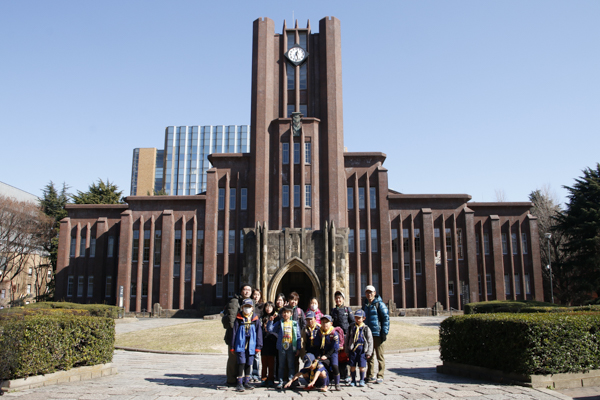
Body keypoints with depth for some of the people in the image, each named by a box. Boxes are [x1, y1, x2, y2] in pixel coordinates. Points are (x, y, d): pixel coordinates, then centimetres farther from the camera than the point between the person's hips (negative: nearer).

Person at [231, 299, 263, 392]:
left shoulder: (255, 319, 4)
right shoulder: (239, 319, 2)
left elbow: (259, 333, 5)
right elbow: (234, 332, 3)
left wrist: (258, 346, 0)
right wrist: (233, 346, 1)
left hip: (251, 345, 2)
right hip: (240, 345, -2)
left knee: (248, 364, 11)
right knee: (241, 363, -9)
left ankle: (246, 382, 23)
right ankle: (239, 383, -3)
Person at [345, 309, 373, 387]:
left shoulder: (366, 328, 0)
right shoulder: (351, 327, 7)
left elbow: (370, 341, 2)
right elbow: (347, 339, 13)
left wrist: (369, 352, -1)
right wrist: (347, 350, 10)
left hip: (362, 349, -2)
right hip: (353, 349, 2)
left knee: (362, 366, -1)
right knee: (352, 366, 5)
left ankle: (362, 381, 17)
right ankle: (353, 380, 20)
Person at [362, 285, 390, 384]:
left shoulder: (379, 304, -5)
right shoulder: (365, 305, 14)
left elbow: (386, 318, -8)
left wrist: (384, 333, -14)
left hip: (378, 334, -6)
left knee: (380, 356, 0)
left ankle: (380, 376, 7)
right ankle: (370, 375, 20)